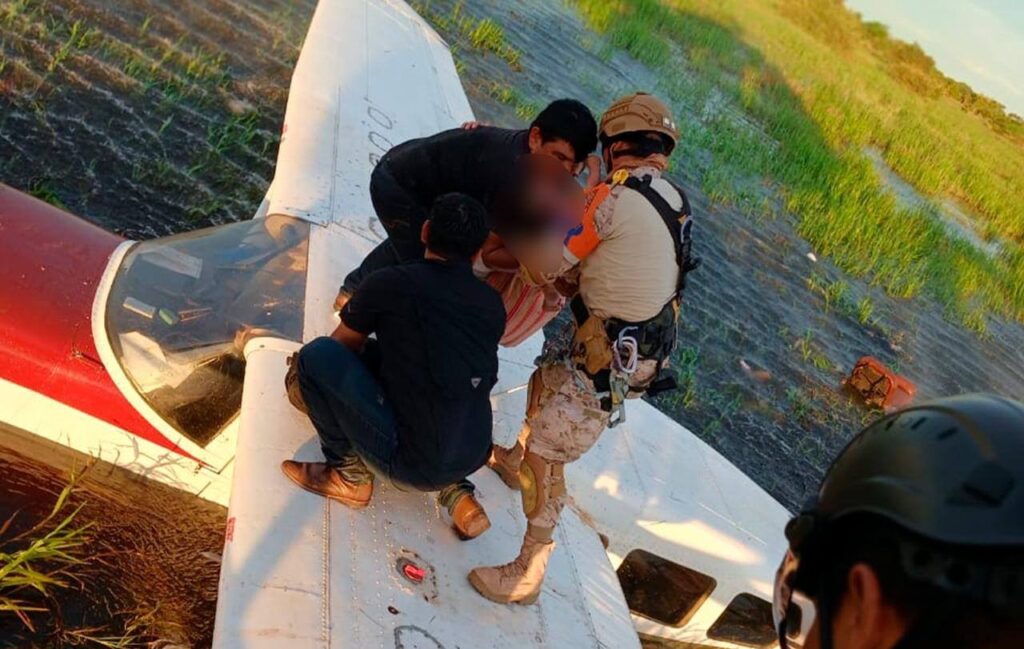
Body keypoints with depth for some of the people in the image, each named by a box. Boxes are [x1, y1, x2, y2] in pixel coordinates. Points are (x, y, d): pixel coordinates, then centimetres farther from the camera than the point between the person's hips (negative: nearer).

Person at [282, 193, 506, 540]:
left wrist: (308, 380, 32)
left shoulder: (390, 283, -8)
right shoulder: (492, 304, 5)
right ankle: (455, 490, 18)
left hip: (416, 466, -6)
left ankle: (351, 475, 13)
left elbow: (343, 346, 10)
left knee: (318, 355, -2)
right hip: (473, 458, 6)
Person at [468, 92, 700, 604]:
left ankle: (527, 575, 7)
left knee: (546, 457, -2)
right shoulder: (675, 204, 7)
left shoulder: (616, 199, -19)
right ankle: (515, 460, 54)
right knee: (546, 380, 31)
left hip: (607, 358, -9)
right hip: (641, 350, 10)